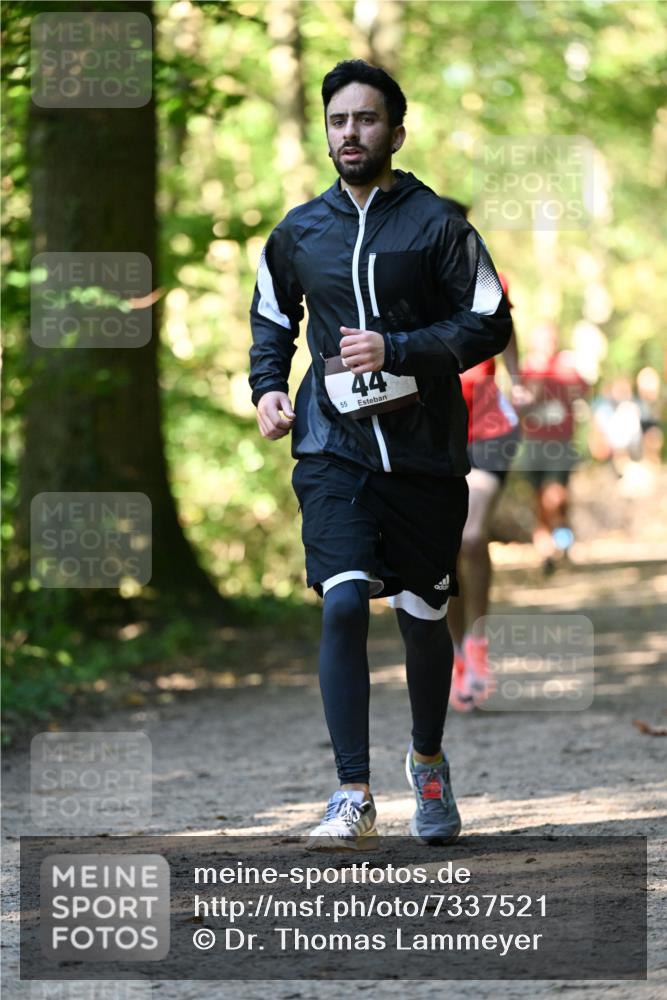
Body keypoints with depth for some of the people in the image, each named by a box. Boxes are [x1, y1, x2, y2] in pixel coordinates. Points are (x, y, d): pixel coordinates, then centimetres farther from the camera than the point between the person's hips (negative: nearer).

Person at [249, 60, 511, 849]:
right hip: (334, 449, 1)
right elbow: (272, 319, 25)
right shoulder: (297, 234, 8)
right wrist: (267, 388, 7)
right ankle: (354, 800, -15)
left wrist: (396, 351, -16)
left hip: (423, 452, -1)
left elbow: (489, 325, -5)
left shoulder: (436, 225, -3)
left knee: (423, 618, 10)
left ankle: (428, 763, 36)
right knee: (343, 605, -15)